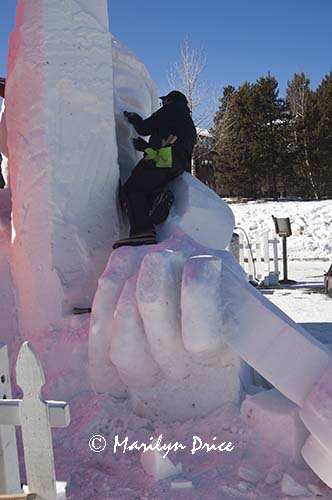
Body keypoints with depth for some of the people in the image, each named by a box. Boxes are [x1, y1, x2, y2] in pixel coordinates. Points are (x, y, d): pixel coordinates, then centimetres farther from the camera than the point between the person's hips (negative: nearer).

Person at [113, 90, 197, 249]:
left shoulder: (172, 110, 14)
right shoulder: (190, 125, 38)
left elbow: (145, 128, 6)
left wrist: (134, 119, 29)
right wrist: (147, 146, 39)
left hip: (162, 158, -8)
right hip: (179, 166, 8)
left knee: (131, 190, -12)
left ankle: (142, 231, -33)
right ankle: (157, 196, -23)